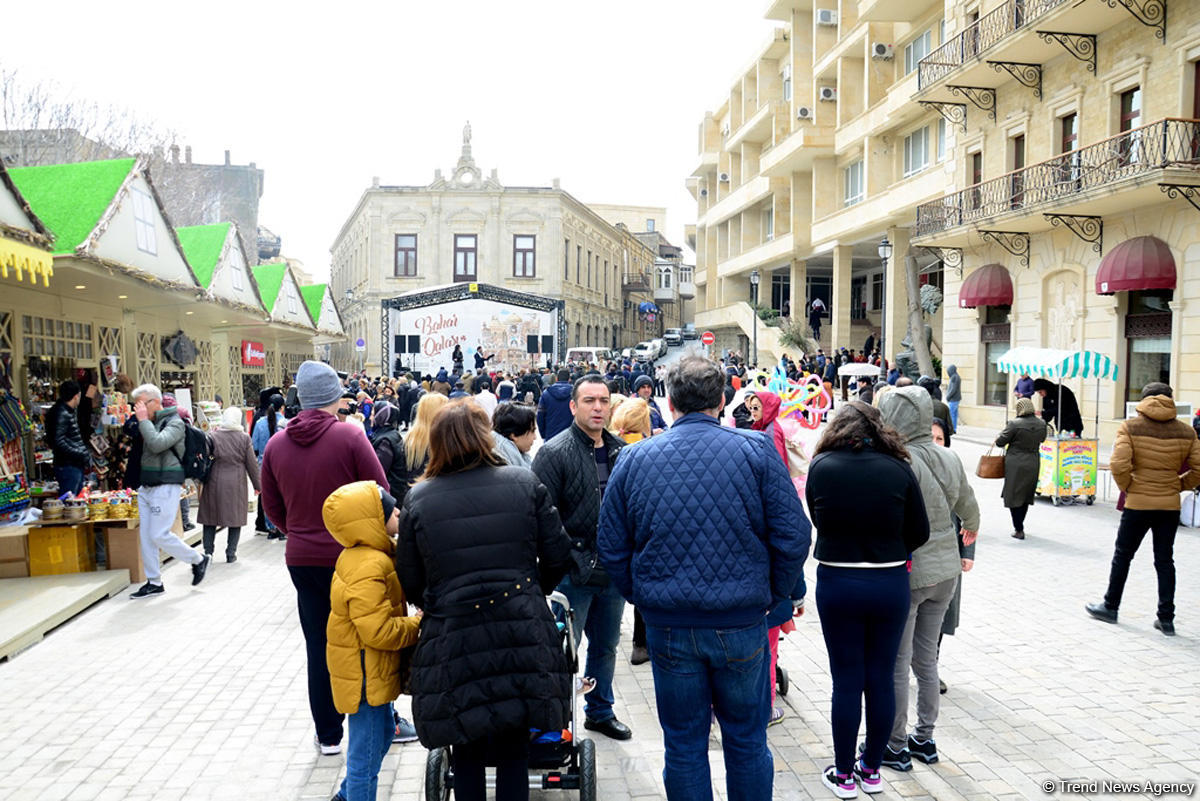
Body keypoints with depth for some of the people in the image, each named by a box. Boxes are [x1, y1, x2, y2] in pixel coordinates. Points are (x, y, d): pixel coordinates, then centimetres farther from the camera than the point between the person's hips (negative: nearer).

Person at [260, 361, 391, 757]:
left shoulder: (276, 445, 0)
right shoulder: (350, 437, -15)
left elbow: (272, 507, 9)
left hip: (301, 559, 4)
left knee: (319, 647, 12)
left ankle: (328, 735, 21)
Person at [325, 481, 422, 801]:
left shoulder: (375, 554, 6)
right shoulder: (368, 567, -28)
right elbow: (378, 631, -30)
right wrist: (420, 626, -18)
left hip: (374, 672, 11)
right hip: (366, 675, -11)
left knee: (383, 732, 27)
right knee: (367, 754, 2)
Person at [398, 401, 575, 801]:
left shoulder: (417, 499, -2)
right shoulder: (525, 483, -2)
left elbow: (410, 583, 2)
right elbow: (557, 556, 2)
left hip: (453, 641, 0)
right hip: (521, 633, 1)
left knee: (466, 754, 17)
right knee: (513, 750, 16)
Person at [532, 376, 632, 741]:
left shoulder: (621, 451, 6)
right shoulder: (554, 452, -12)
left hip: (613, 570, 6)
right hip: (573, 574, -6)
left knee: (606, 646, 20)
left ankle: (600, 711, 39)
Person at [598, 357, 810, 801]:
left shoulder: (635, 459, -1)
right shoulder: (756, 450, -6)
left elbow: (612, 551, 2)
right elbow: (793, 537, -7)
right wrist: (773, 596, 7)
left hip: (667, 627, 1)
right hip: (742, 625, -1)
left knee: (684, 745, 15)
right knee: (747, 742, 16)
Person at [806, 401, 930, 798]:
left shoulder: (820, 467, -8)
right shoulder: (898, 469, -7)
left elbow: (819, 522, 2)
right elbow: (919, 533, -1)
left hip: (837, 584, -1)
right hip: (890, 585, 1)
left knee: (847, 680, 9)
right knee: (881, 678, 13)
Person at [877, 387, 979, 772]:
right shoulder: (949, 458, 3)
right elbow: (968, 507, 18)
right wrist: (971, 530, 39)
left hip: (907, 573, -7)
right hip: (946, 570, 8)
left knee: (896, 664, 6)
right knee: (926, 659, 19)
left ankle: (896, 747, 17)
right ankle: (924, 738, 30)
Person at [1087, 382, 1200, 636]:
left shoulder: (1130, 427, -8)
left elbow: (1119, 465, -20)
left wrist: (1127, 488, -4)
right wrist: (1178, 486, 12)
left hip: (1138, 504, -3)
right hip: (1170, 505, 3)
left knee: (1122, 555, 11)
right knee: (1165, 560, 11)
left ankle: (1110, 607, 21)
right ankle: (1166, 618, 13)